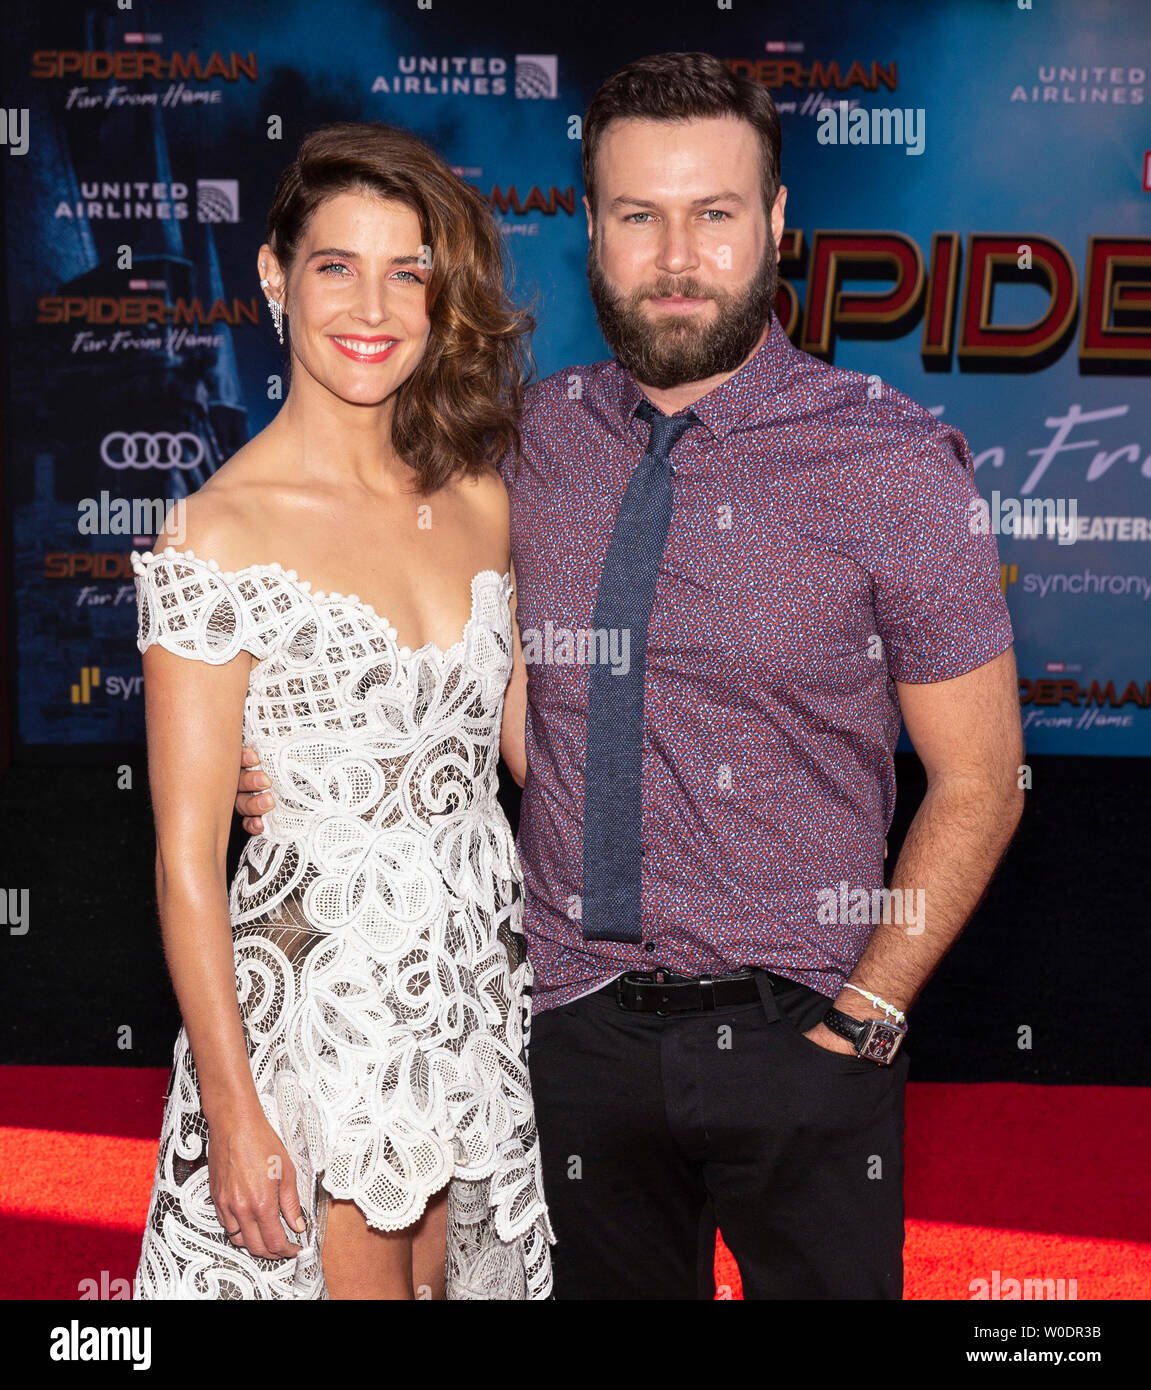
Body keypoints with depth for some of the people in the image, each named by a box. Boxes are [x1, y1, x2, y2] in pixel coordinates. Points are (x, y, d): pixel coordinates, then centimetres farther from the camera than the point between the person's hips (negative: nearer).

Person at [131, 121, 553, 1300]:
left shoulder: (477, 500, 2)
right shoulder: (217, 536, -15)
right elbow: (187, 862, -13)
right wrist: (233, 1111, -13)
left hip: (481, 974, 6)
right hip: (317, 1006, -5)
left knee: (452, 1272, 20)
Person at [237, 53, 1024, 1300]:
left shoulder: (892, 463, -9)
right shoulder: (531, 442, 0)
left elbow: (977, 784, -5)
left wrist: (859, 1019, -9)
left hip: (796, 1027, -3)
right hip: (576, 1021, 3)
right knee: (602, 1286, 18)